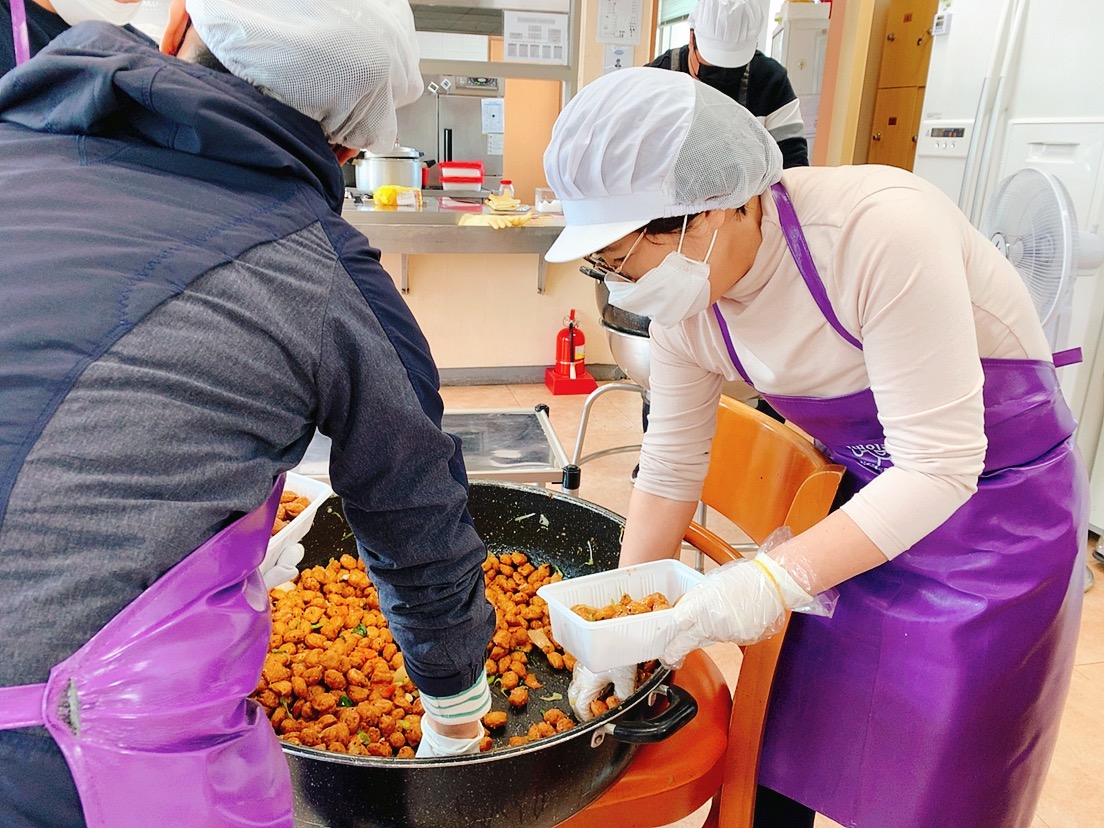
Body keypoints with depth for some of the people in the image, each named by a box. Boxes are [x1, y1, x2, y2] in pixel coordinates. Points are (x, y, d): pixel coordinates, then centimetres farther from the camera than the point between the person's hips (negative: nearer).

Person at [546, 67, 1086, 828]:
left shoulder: (880, 229, -31)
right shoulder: (687, 301, -12)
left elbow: (938, 466, -29)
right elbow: (670, 468, -3)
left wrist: (781, 578, -36)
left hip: (999, 498, -4)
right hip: (870, 500, 5)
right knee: (782, 767, 10)